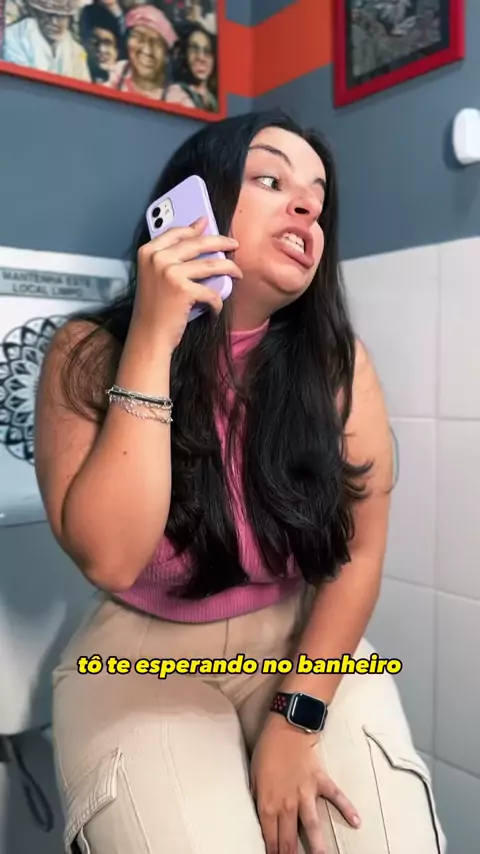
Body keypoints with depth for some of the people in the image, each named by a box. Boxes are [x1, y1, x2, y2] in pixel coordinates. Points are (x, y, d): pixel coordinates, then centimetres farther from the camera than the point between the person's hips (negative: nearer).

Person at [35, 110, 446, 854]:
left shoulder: (338, 361, -8)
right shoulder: (89, 354, -12)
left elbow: (360, 550, -5)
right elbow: (110, 558, -24)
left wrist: (297, 720, -14)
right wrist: (153, 339, -27)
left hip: (302, 638, 2)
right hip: (143, 652, -1)